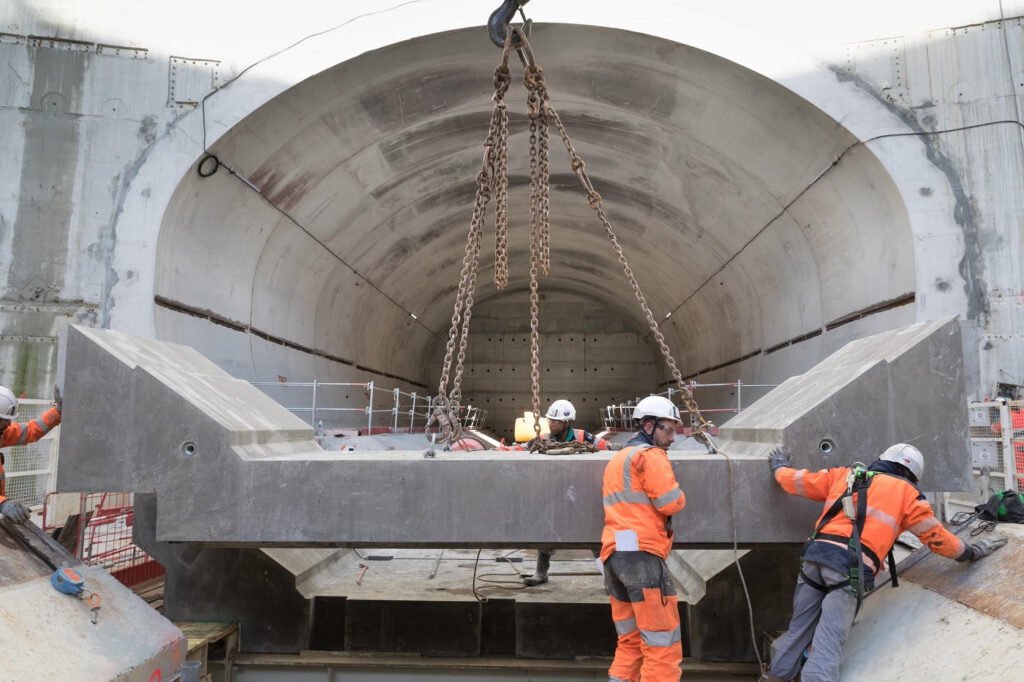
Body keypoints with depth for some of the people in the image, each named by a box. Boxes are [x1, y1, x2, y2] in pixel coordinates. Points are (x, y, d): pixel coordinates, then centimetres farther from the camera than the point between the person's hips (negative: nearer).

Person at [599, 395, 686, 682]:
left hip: (614, 553, 9)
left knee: (630, 642, 16)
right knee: (663, 645, -5)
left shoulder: (617, 459, 25)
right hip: (640, 554, -9)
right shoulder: (649, 455, -5)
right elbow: (671, 503, -11)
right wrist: (677, 493, 8)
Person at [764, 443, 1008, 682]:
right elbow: (936, 536, 19)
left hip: (817, 554, 4)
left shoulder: (843, 475, 23)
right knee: (828, 642, -4)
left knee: (799, 630, 17)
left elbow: (795, 481, 28)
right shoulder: (906, 492, 14)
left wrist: (779, 466, 49)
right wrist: (972, 551, 36)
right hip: (852, 566, -4)